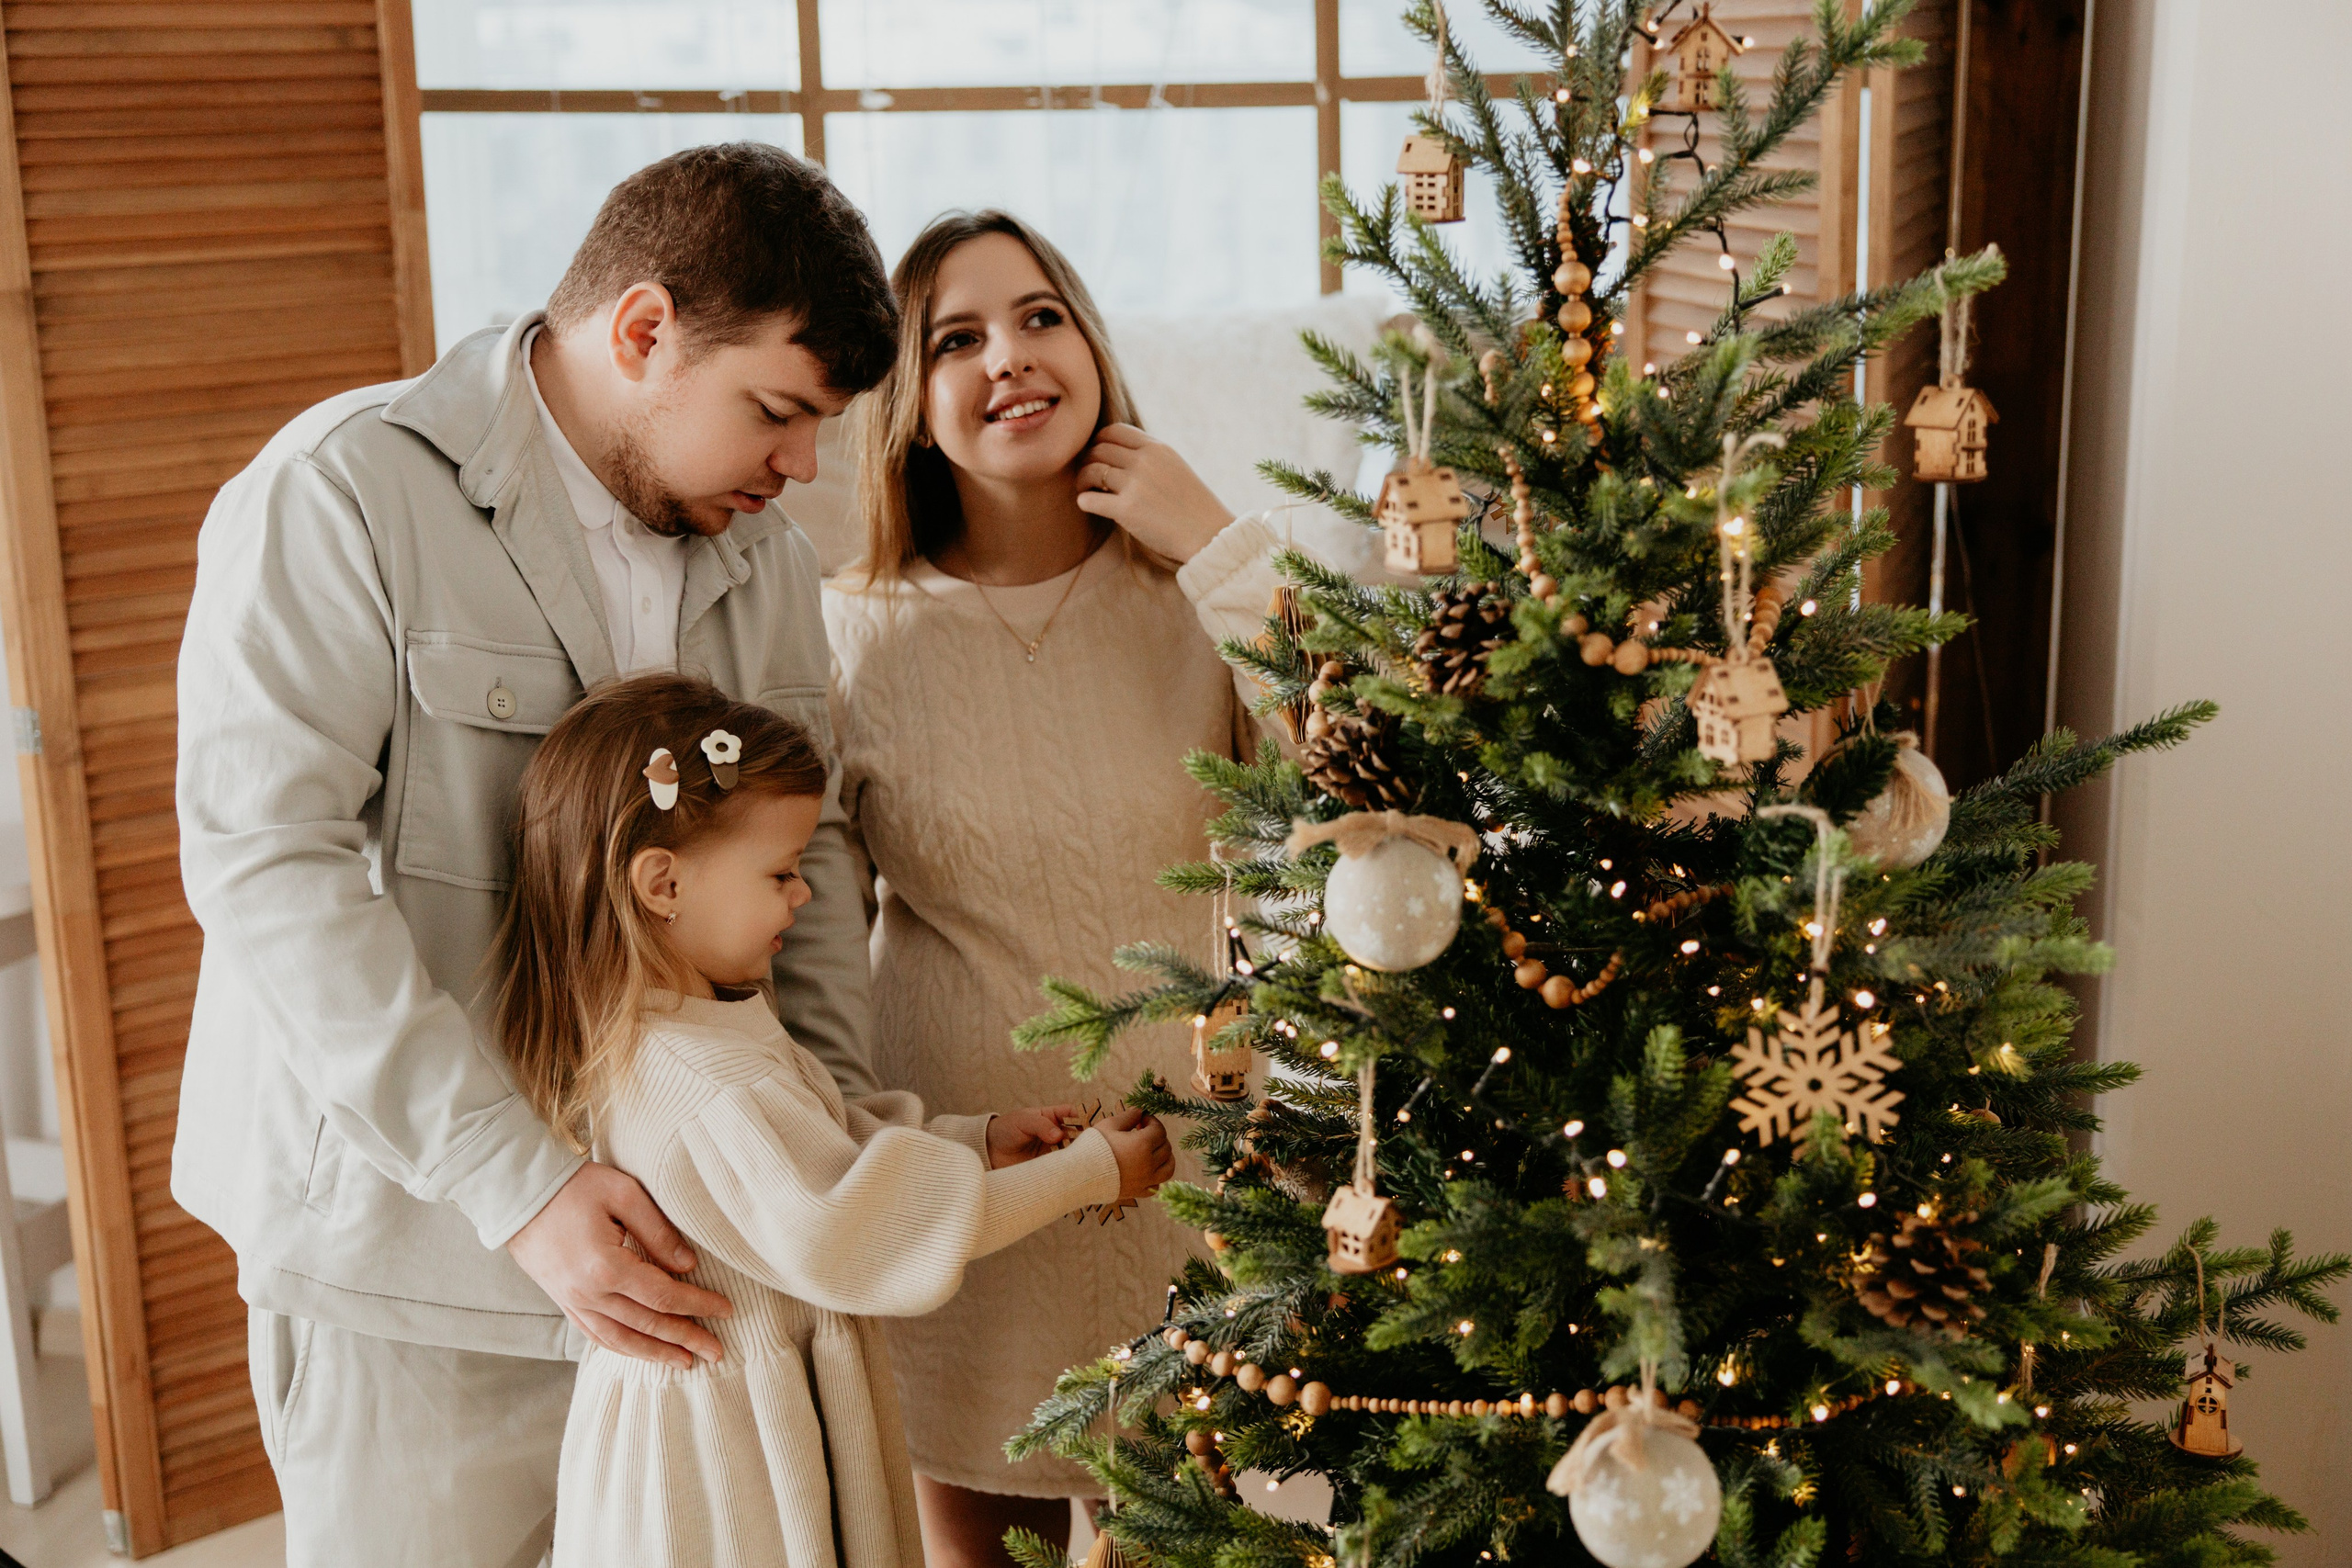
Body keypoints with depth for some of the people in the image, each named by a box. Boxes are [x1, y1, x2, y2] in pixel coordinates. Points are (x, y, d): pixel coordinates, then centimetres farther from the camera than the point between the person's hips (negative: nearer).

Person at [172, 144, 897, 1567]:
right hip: (413, 1236, -5)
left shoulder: (765, 554, 8)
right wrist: (519, 1181, -25)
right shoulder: (345, 492, -13)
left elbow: (808, 845, 11)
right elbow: (264, 858, -20)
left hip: (677, 1230, 6)